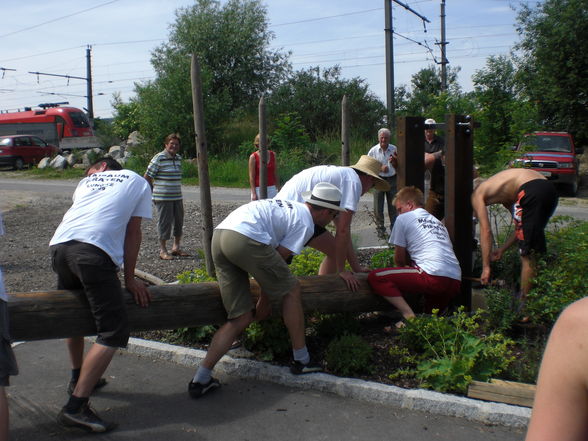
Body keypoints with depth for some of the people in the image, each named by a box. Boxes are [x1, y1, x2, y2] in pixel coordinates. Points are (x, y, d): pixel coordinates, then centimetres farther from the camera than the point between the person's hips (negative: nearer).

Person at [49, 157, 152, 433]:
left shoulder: (86, 182, 34)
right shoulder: (139, 182, 25)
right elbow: (133, 233, 17)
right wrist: (129, 278, 21)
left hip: (59, 245, 6)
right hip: (94, 251, -6)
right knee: (114, 332, -5)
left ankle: (79, 378, 44)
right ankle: (75, 407, -12)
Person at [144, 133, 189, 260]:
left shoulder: (178, 158, 10)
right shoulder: (159, 158, -10)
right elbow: (147, 177, -7)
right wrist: (154, 191, -2)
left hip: (177, 197, 7)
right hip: (163, 198, -7)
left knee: (179, 222, 11)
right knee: (165, 223, -2)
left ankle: (176, 247, 26)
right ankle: (163, 250, 8)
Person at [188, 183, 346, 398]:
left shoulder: (290, 206, 31)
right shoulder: (306, 223, 6)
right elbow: (279, 258, 3)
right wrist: (264, 301, 13)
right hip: (245, 239, -8)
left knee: (241, 318, 11)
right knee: (291, 290, 11)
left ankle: (201, 379, 5)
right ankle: (301, 360, 19)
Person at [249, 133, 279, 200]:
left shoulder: (273, 155, 7)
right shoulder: (253, 157, -5)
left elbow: (275, 174, 11)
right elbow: (251, 177, -7)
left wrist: (277, 189, 7)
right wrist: (254, 193, -13)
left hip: (271, 188, 4)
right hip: (258, 188, -3)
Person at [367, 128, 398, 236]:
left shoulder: (394, 150, 1)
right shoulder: (373, 151, -2)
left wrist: (394, 162, -15)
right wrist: (380, 168, -14)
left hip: (392, 179, 1)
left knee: (393, 206, 7)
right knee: (378, 207, 2)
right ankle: (380, 228, 13)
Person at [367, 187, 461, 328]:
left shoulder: (404, 218, 9)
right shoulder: (437, 221, 29)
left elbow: (399, 259, 12)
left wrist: (405, 266, 33)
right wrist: (410, 265, 38)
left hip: (434, 278, -8)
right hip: (456, 282, 8)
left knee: (374, 277, -6)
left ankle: (409, 316, -15)